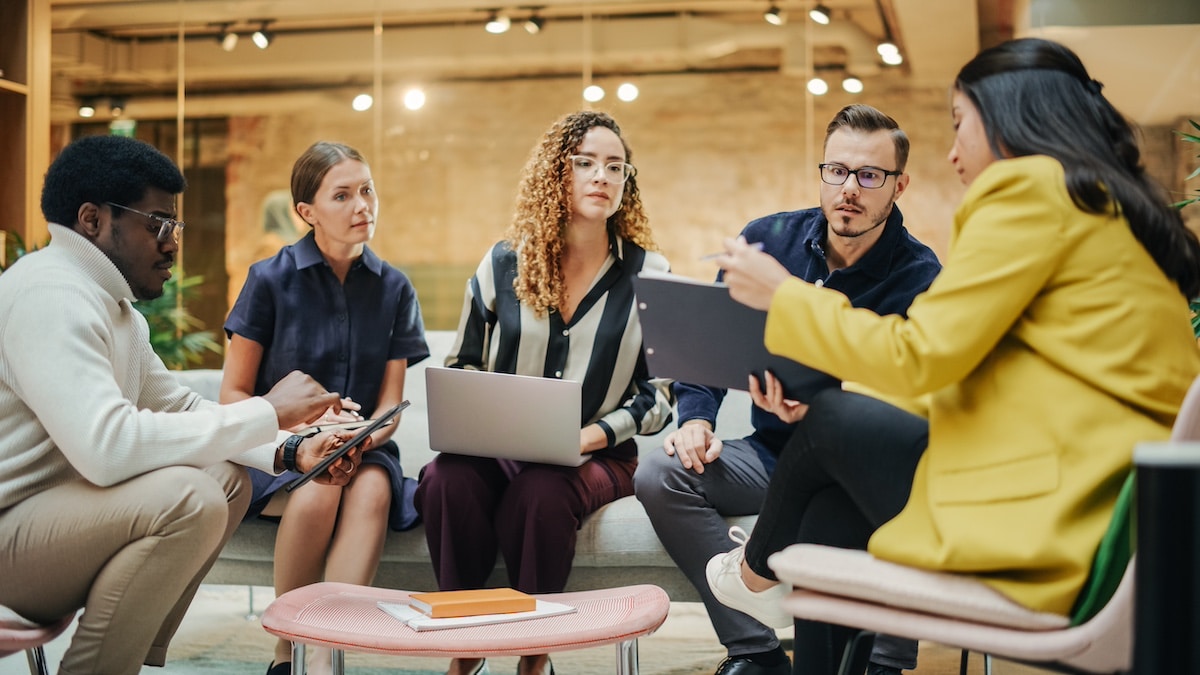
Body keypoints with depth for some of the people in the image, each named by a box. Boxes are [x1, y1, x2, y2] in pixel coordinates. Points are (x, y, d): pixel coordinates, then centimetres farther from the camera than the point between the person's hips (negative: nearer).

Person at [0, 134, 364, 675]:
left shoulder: (109, 302, 14)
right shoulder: (50, 295, -20)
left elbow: (179, 407, 18)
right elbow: (106, 446, -32)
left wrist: (289, 452, 2)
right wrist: (267, 412, -24)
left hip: (47, 509, 11)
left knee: (227, 479, 11)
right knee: (188, 498, -29)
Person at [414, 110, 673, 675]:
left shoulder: (648, 274, 2)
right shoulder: (503, 265, 7)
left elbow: (659, 393, 0)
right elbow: (460, 367, 15)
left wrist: (591, 435, -16)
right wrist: (471, 416, -8)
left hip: (599, 454, -1)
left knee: (540, 492, -36)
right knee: (448, 482, -32)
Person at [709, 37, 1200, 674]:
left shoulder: (1031, 184, -8)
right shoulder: (1101, 202, 19)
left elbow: (920, 355, -13)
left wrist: (783, 294, 1)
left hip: (1053, 528, -9)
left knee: (831, 423, 8)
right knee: (825, 516, 15)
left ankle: (756, 571, 36)